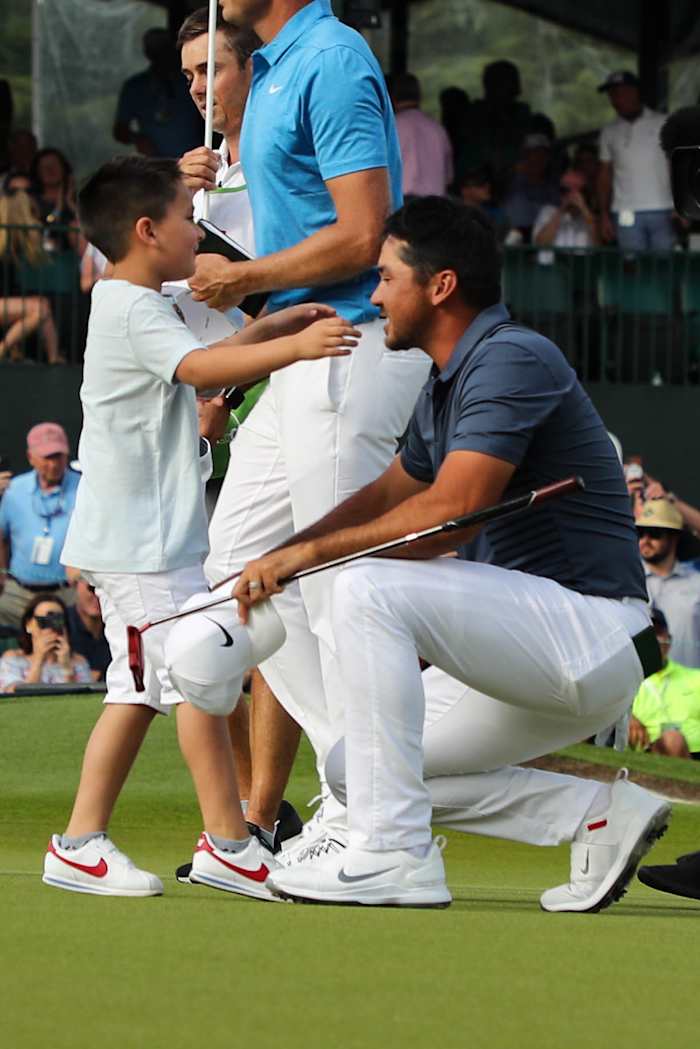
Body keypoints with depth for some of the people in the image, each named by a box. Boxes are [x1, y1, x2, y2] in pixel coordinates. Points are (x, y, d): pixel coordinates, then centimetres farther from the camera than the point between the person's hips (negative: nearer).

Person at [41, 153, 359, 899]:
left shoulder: (128, 306, 18)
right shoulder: (136, 313, -15)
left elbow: (201, 360, 33)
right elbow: (200, 367, -33)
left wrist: (276, 326, 23)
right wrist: (295, 348, -45)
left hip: (131, 536, 11)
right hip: (144, 539, -11)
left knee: (138, 690, 10)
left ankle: (80, 843, 9)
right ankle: (227, 842, -8)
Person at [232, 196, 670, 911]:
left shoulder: (511, 358, -16)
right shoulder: (445, 383, 16)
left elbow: (451, 511, -25)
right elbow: (389, 494, 29)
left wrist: (309, 553, -18)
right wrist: (275, 560, 16)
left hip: (591, 632, -10)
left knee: (369, 586, -24)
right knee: (353, 770, 10)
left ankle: (394, 854, -23)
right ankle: (601, 815, 7)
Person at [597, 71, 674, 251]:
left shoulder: (662, 124, 6)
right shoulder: (610, 132, 13)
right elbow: (605, 176, 14)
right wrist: (604, 214, 4)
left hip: (662, 213, -2)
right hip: (626, 214, 2)